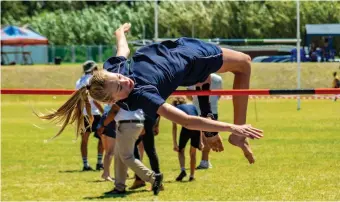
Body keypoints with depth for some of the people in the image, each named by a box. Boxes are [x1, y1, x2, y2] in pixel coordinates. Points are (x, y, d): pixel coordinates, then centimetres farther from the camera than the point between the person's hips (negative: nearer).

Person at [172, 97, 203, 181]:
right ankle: (192, 175, 20)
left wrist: (175, 144, 11)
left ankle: (183, 170, -6)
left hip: (187, 127, -3)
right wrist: (200, 141, 27)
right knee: (193, 152, 21)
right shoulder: (192, 106, 31)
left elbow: (174, 127, 12)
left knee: (181, 150, 16)